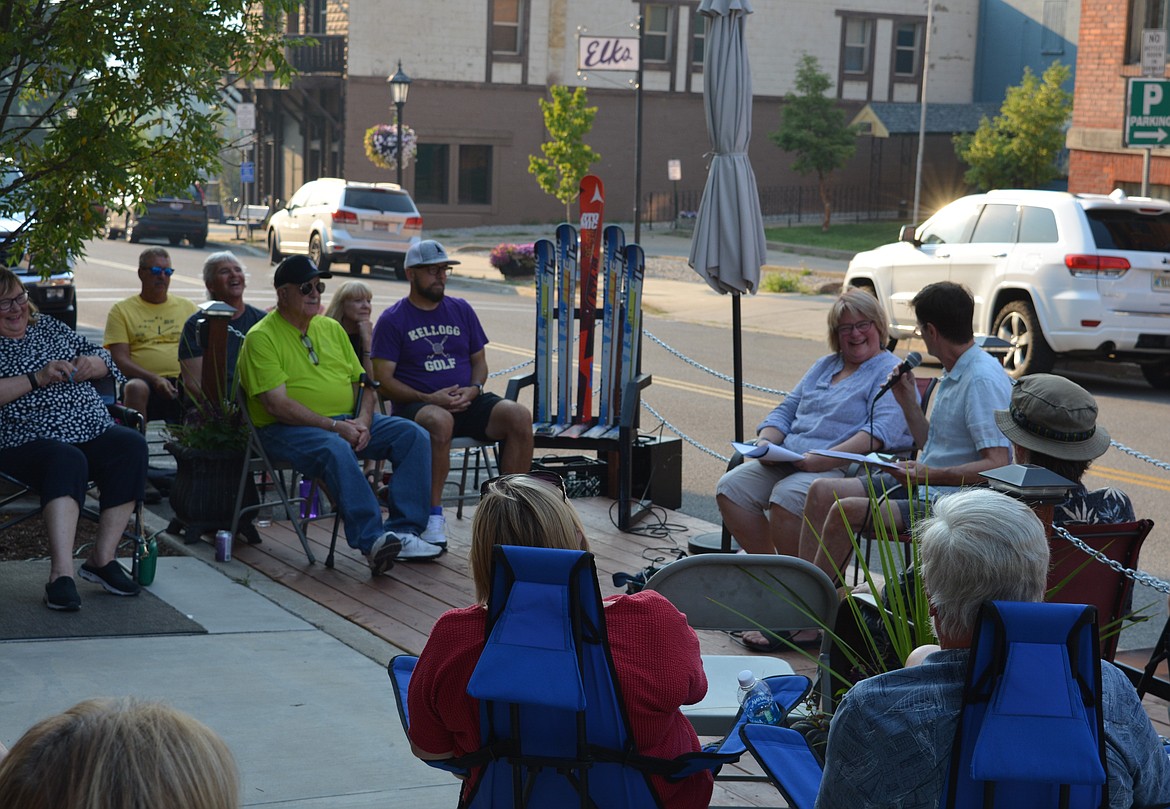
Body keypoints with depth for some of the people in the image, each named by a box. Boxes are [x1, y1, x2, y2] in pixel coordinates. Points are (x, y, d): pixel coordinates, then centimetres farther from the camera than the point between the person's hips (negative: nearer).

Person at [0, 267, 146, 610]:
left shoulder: (46, 326, 22)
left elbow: (101, 357, 26)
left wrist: (93, 364, 3)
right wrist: (37, 379, -17)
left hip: (94, 429, 6)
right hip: (30, 440, -6)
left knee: (131, 445, -25)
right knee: (67, 460, -37)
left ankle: (102, 558, -20)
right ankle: (61, 573, -48)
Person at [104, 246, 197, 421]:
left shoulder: (187, 308, 22)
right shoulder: (121, 310, 14)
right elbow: (120, 359, 2)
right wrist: (155, 379, -15)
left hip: (184, 383, 1)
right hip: (145, 382, -1)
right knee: (136, 388, -37)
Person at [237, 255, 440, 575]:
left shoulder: (331, 328, 17)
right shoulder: (261, 337, -6)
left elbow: (362, 382, 16)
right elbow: (277, 404, -15)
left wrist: (363, 420, -6)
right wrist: (335, 427, -21)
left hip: (348, 420, 7)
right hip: (288, 429, -7)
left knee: (413, 436, -13)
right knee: (336, 450, -39)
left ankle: (403, 532, -21)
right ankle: (372, 541, -43)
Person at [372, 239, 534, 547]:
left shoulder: (462, 310, 17)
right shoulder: (392, 320, 3)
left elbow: (479, 360, 20)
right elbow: (383, 380, -4)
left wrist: (474, 389, -5)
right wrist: (430, 399, -17)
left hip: (468, 402, 4)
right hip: (417, 404, -4)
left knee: (520, 416, -23)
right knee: (440, 421, -41)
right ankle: (433, 514, -31)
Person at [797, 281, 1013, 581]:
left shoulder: (984, 380, -18)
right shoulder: (953, 374, 15)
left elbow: (998, 465, -25)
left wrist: (931, 475, -31)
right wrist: (908, 402, 13)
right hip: (924, 488, 11)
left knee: (846, 510, -23)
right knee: (823, 491, 2)